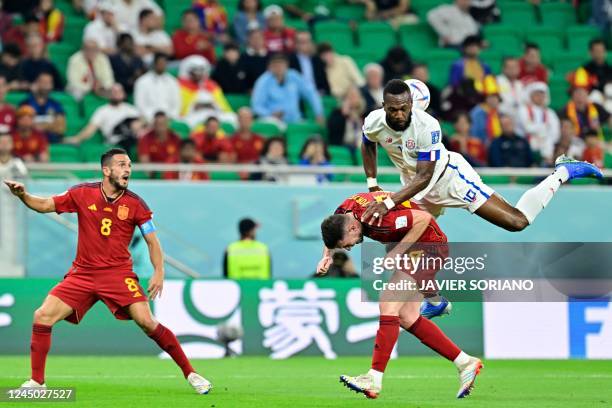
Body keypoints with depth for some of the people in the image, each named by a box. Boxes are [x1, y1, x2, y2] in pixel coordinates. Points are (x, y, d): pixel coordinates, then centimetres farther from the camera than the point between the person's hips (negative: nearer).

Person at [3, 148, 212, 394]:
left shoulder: (134, 203, -4)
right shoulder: (83, 194, -2)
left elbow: (152, 241, 1)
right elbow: (45, 205, 6)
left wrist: (159, 272, -13)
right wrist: (22, 195, -13)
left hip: (118, 273, -2)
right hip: (82, 273, 2)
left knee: (146, 322, -18)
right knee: (42, 317, -10)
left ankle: (189, 373, -4)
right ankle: (37, 382, 4)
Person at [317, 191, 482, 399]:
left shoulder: (376, 218, -33)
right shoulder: (343, 212, -7)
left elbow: (424, 218, -28)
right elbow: (332, 234, 16)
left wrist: (397, 252, -26)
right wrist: (327, 256, -3)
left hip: (428, 245, -10)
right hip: (410, 247, 10)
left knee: (388, 305, -17)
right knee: (406, 317, 6)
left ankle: (374, 380, -17)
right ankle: (466, 363, 11)